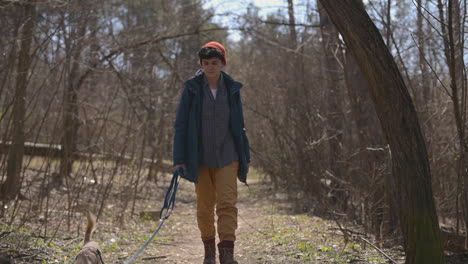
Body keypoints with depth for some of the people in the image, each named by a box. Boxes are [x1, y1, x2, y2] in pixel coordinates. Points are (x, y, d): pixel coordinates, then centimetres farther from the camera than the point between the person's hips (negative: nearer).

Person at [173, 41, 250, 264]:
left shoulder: (232, 89, 5)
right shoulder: (192, 89, -1)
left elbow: (239, 126, 11)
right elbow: (181, 125, -1)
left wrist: (245, 157, 11)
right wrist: (179, 159, -7)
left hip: (227, 156, 0)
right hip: (200, 157, 0)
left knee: (227, 203, -11)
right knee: (204, 206, 8)